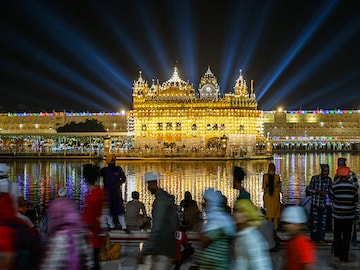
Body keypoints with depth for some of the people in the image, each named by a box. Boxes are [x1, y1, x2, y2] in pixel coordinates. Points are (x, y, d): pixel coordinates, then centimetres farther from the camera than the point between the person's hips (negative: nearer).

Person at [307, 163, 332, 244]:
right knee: (315, 221, 2)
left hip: (324, 203, 3)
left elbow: (330, 190, 13)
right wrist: (319, 191, -18)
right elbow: (309, 189, -5)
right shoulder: (315, 178, -10)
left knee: (323, 221, 6)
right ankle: (314, 239, 14)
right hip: (315, 202, -3)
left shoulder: (329, 179, -1)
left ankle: (321, 239, 18)